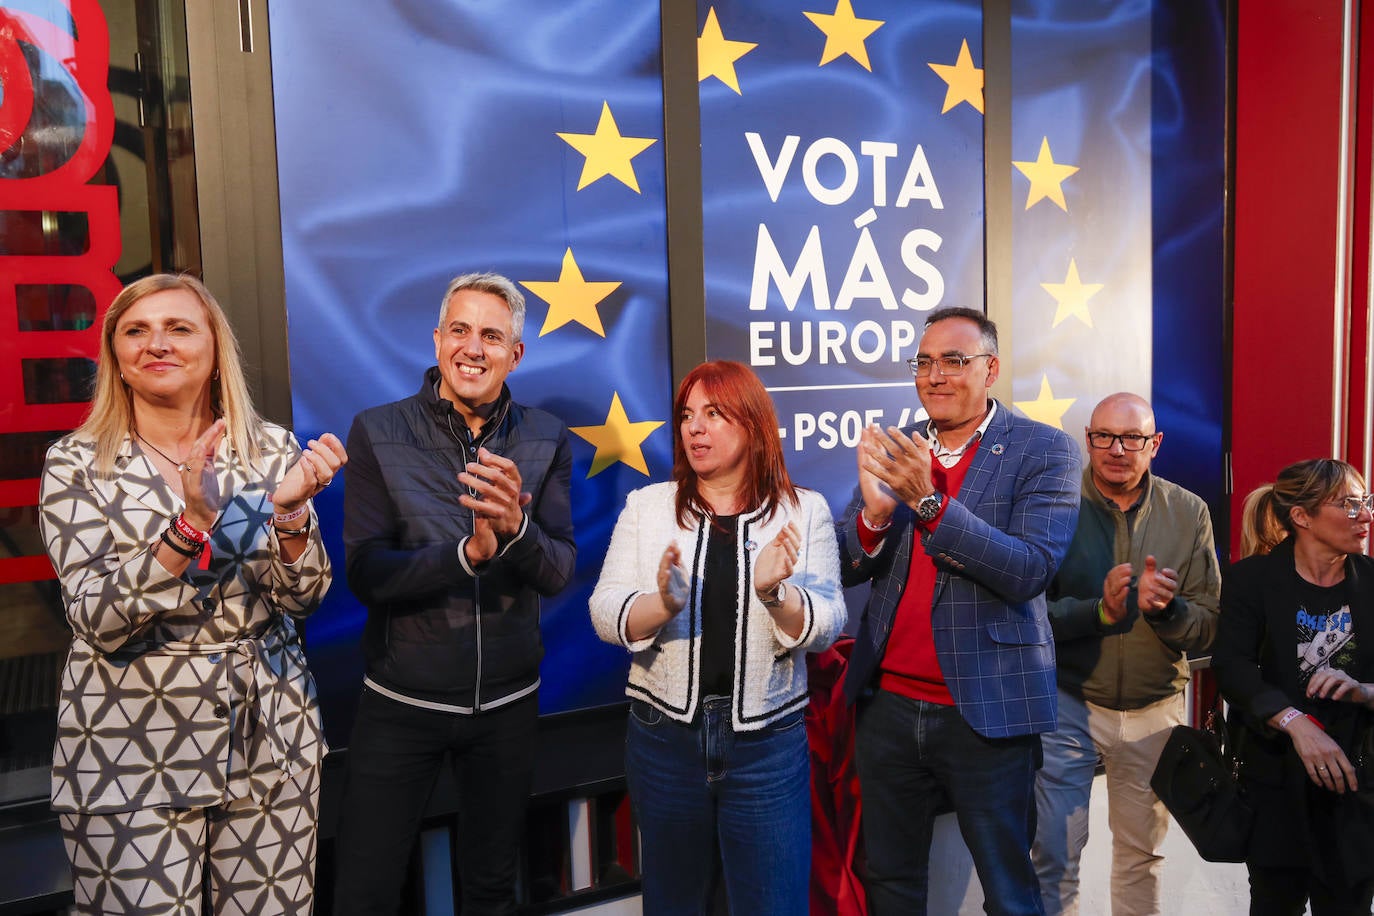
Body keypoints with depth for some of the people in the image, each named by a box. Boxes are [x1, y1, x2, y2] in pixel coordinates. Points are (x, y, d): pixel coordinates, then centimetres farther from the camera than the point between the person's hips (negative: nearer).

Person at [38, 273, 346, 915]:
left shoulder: (272, 448, 0)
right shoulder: (77, 463, -4)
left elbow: (303, 597, -3)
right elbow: (97, 621, -13)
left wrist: (289, 509, -22)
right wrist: (192, 521, -27)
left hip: (268, 734, 2)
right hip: (132, 748, -2)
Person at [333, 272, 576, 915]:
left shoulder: (545, 442, -3)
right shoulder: (378, 433, -8)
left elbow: (559, 573, -10)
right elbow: (364, 574, -14)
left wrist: (515, 528, -31)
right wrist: (468, 552, -30)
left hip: (507, 704, 2)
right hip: (401, 701, -2)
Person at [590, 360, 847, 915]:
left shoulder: (804, 511, -1)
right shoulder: (647, 505, 2)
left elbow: (827, 626, -6)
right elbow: (604, 613, -4)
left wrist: (776, 593, -26)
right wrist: (663, 604, -24)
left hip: (768, 742, -1)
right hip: (664, 737, 2)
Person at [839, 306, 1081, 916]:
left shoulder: (1044, 450, -6)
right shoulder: (892, 450, 5)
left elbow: (1030, 571, -19)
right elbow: (844, 569, 2)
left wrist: (929, 502, -28)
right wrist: (874, 513, -19)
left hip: (987, 711, -4)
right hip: (888, 703, 4)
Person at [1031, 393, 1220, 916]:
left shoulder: (1189, 513, -1)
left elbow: (1208, 631, -2)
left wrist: (1167, 608, -22)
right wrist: (1099, 611, -27)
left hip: (1155, 710, 3)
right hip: (1068, 702, -2)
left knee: (1142, 855, 19)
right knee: (1053, 857, 3)